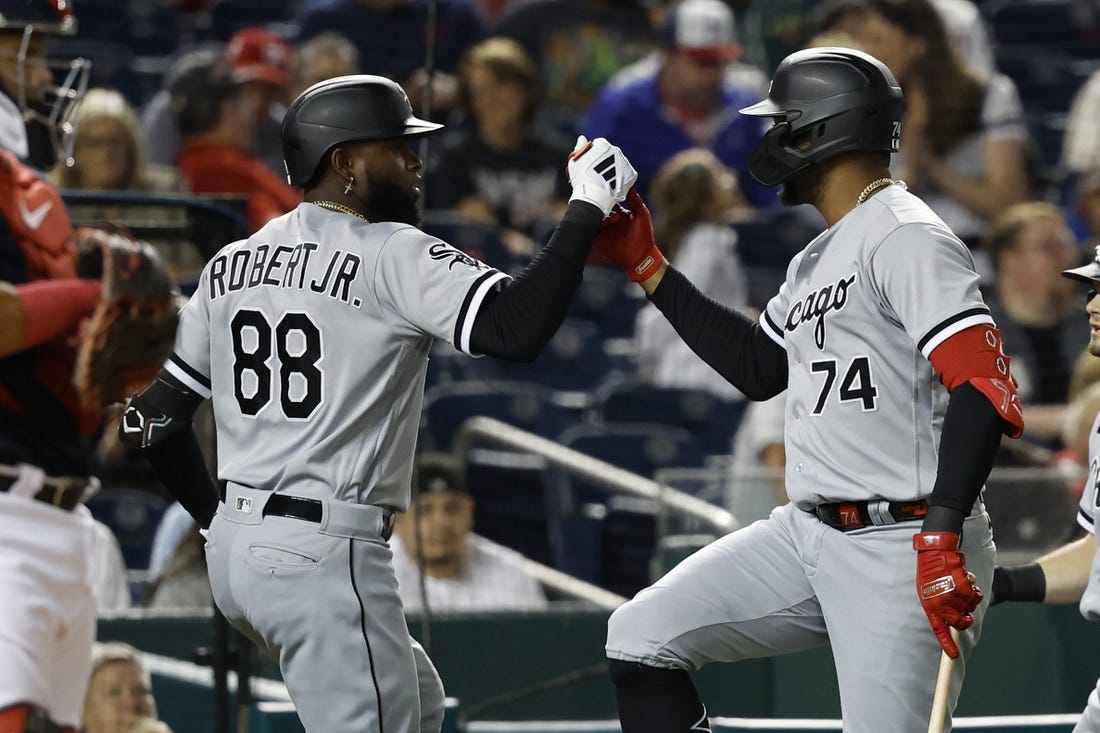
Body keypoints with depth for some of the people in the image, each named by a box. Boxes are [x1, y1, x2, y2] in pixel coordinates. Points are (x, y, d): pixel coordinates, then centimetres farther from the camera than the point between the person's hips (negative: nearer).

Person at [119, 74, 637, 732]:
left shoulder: (230, 265, 11)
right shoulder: (394, 256, -11)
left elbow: (154, 417, 13)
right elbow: (516, 327, -25)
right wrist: (589, 207, -15)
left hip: (235, 552, 9)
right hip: (323, 555, -9)